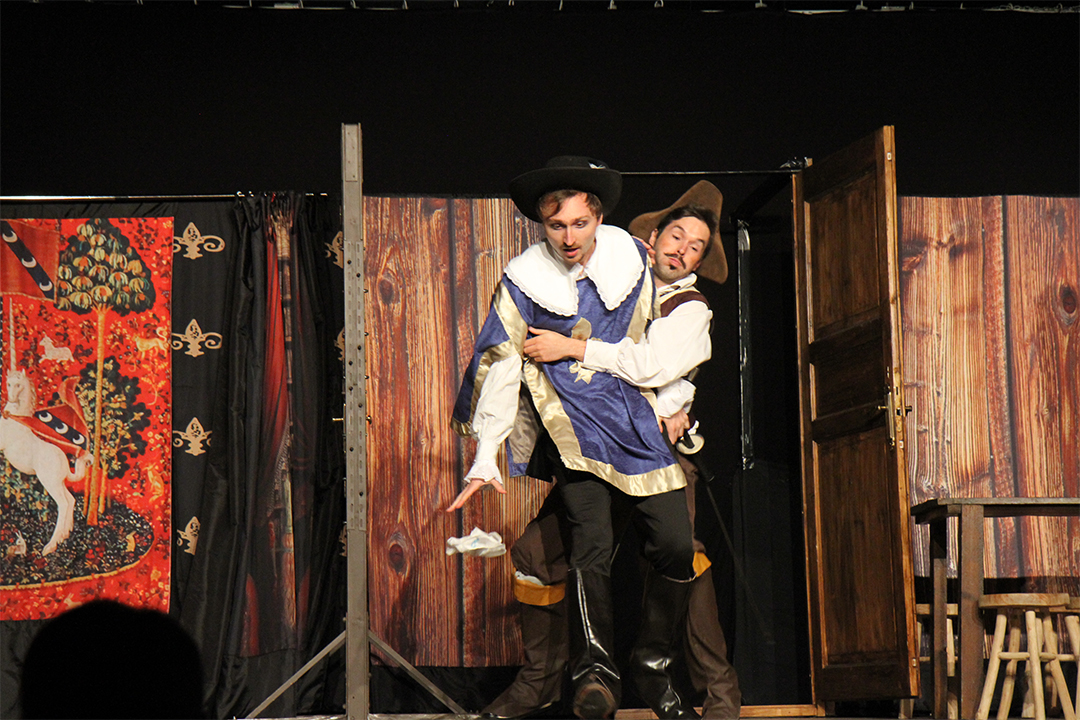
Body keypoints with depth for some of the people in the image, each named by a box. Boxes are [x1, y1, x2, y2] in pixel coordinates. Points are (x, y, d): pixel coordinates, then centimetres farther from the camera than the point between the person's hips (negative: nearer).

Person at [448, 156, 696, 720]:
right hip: (574, 426, -2)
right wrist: (486, 458, -4)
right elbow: (499, 365, -1)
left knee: (675, 542, -6)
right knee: (591, 541, -20)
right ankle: (595, 671, -21)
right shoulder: (523, 280, -4)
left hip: (637, 420, 3)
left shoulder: (631, 260, 2)